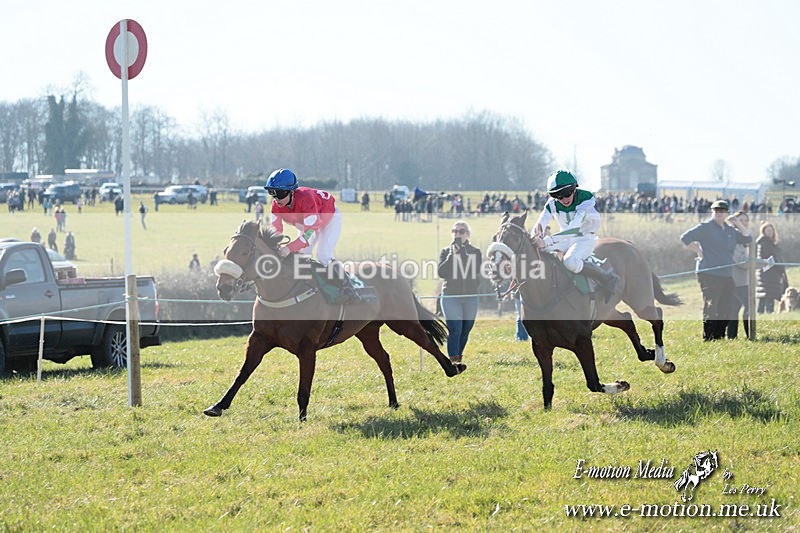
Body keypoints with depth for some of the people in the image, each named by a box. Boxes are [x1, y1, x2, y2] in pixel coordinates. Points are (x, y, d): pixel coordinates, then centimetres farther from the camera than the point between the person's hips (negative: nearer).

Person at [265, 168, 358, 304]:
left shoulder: (305, 198, -43)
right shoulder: (277, 204, -23)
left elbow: (310, 232, -45)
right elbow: (275, 229, -19)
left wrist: (290, 248, -54)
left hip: (330, 218, -7)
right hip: (306, 224, 7)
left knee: (323, 256, -22)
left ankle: (348, 289, -22)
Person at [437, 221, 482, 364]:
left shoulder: (475, 252, 6)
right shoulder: (446, 251, 6)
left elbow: (475, 270, -13)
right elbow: (441, 272, -7)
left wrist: (462, 251, -14)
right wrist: (452, 254, -11)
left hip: (470, 297, 2)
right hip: (450, 296, -2)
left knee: (466, 330, 9)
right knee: (454, 329, -15)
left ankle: (459, 356, 26)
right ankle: (453, 359, -17)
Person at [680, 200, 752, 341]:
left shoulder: (731, 230, 17)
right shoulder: (706, 227, -3)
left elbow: (747, 239, 16)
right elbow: (686, 237, -8)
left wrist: (738, 224, 6)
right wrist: (699, 252, -9)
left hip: (727, 276, 7)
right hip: (709, 275, -7)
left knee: (726, 309, 8)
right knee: (711, 308, -10)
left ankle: (720, 336, 16)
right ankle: (708, 338, -8)